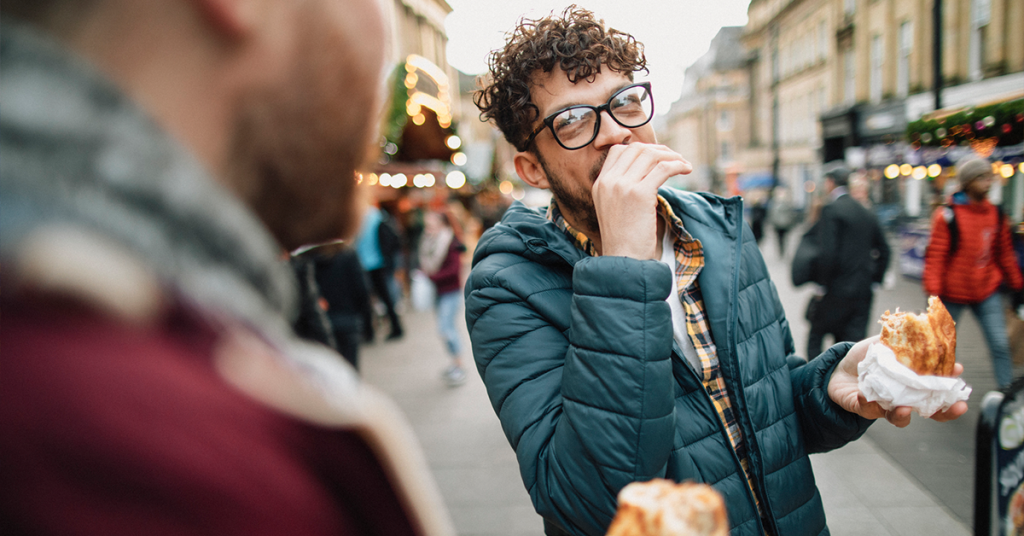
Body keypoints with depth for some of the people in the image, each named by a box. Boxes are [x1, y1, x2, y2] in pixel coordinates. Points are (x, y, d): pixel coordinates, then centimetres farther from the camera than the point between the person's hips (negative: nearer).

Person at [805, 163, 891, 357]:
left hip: (836, 290, -6)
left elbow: (827, 252, -19)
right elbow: (883, 250, 16)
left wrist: (822, 286, -10)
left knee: (815, 336, 10)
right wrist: (873, 280, 19)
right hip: (863, 293, 6)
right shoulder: (868, 214, 11)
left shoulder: (831, 209, -12)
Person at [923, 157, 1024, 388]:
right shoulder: (948, 215, -13)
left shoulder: (996, 214, 4)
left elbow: (1005, 254, 14)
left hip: (987, 291, 4)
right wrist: (934, 293, -18)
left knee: (1000, 344, -3)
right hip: (953, 293, -4)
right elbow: (935, 256, -13)